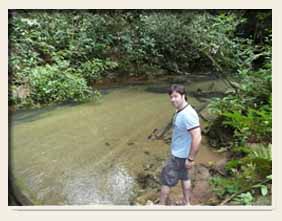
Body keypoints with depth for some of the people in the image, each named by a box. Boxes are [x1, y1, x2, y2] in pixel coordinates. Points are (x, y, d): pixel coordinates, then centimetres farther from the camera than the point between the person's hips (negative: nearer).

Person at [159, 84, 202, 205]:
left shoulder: (188, 114, -30)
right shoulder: (180, 111, 1)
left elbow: (197, 138, -31)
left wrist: (191, 159, -24)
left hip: (179, 155, -9)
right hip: (179, 153, 9)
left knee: (166, 180, 7)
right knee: (184, 177, 23)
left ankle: (161, 205, 27)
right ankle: (186, 203, 42)